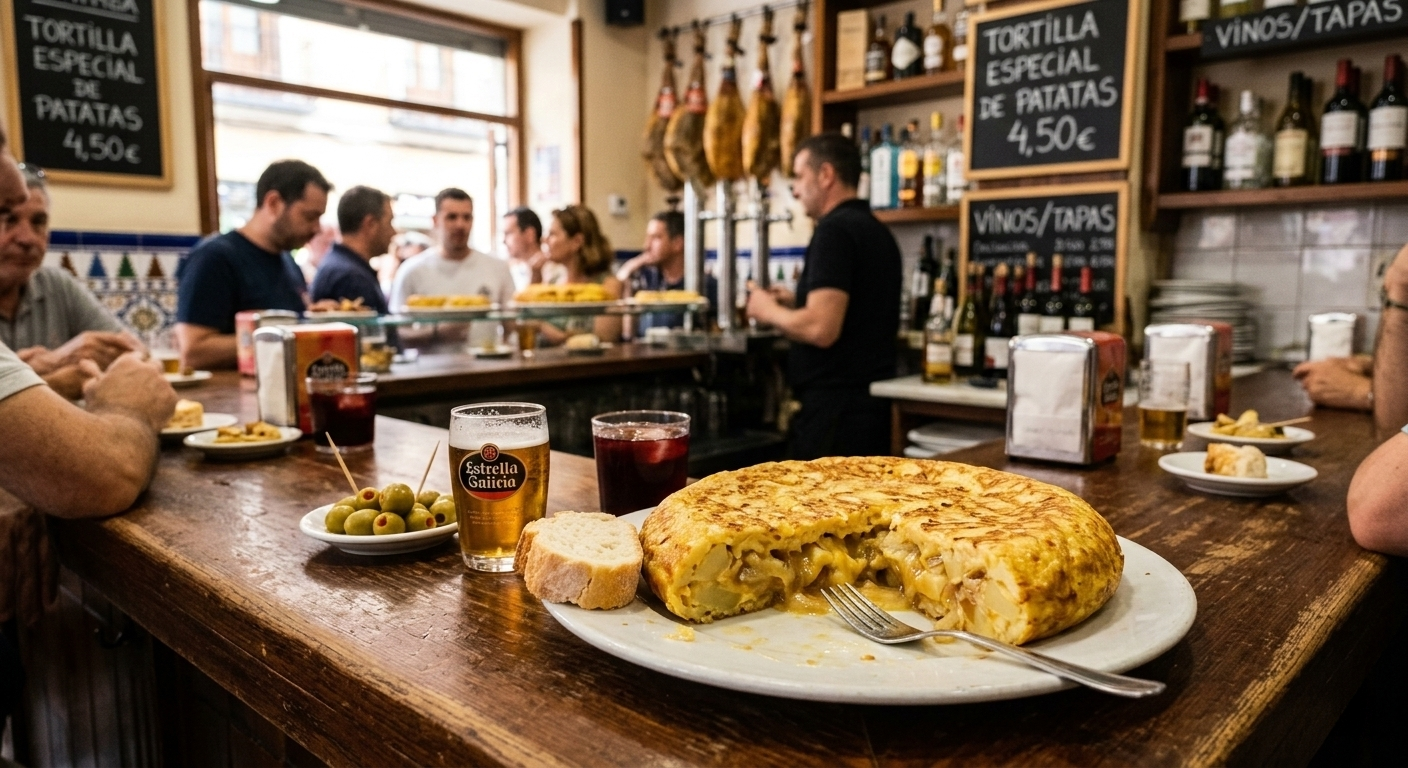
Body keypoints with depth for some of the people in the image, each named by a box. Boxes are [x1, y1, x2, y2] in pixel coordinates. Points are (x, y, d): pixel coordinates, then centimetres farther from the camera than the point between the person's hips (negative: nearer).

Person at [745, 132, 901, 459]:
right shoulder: (877, 232, 14)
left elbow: (821, 329, -23)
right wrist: (797, 304, 18)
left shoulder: (834, 230, -14)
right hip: (873, 402, 9)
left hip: (834, 407, -9)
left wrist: (769, 310, -5)